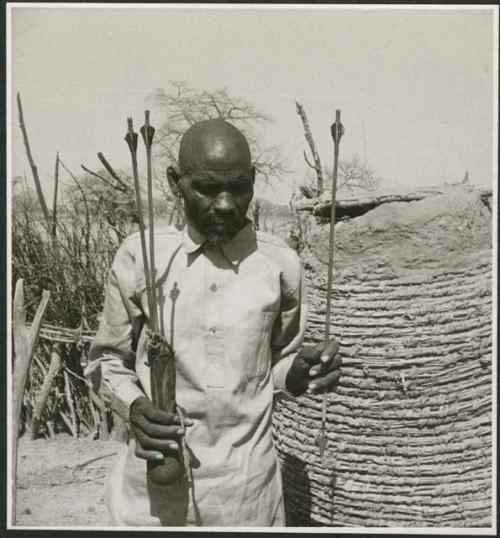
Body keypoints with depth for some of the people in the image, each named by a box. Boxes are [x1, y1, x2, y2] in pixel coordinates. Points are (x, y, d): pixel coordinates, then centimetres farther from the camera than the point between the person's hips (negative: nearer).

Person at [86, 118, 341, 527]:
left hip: (246, 485, 1)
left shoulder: (279, 263, -5)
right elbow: (108, 359, 4)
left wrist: (300, 373, -15)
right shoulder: (140, 256, -7)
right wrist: (134, 406, -15)